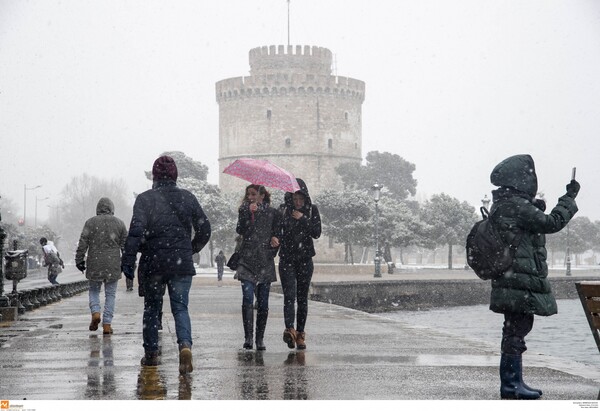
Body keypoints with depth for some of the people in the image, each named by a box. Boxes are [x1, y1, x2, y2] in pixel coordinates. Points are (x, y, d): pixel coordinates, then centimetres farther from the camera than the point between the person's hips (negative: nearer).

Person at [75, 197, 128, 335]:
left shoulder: (91, 222, 0)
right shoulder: (119, 223, 4)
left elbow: (82, 243, -3)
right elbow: (125, 245, 6)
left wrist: (79, 260, 5)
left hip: (94, 264, 0)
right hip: (113, 265, 0)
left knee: (94, 290, 16)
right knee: (110, 294, 6)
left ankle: (95, 312, -8)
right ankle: (107, 324, 1)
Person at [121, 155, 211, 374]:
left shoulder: (145, 199, -6)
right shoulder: (188, 198, 5)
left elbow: (136, 230, -16)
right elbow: (204, 229, 9)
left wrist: (128, 259, -13)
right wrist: (192, 249, 23)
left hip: (153, 263, -1)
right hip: (182, 264, 2)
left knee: (152, 307, 15)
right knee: (180, 307, 3)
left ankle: (151, 353, 22)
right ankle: (185, 345, -22)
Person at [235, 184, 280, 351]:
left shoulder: (272, 213, 9)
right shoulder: (244, 210, 8)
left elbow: (277, 234, 13)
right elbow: (240, 230, -8)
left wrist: (275, 240, -9)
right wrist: (249, 213, -20)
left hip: (265, 262, 1)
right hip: (247, 260, -1)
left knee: (263, 302, 2)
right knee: (247, 298, -15)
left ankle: (260, 339, 10)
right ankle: (248, 337, -16)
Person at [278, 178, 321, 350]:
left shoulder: (312, 210, 3)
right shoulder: (283, 210, 2)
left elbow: (317, 233, -6)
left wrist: (302, 219, -14)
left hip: (305, 260, 1)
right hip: (287, 259, -1)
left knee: (302, 298, 5)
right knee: (289, 295, -15)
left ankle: (300, 334, 11)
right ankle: (289, 330, -29)